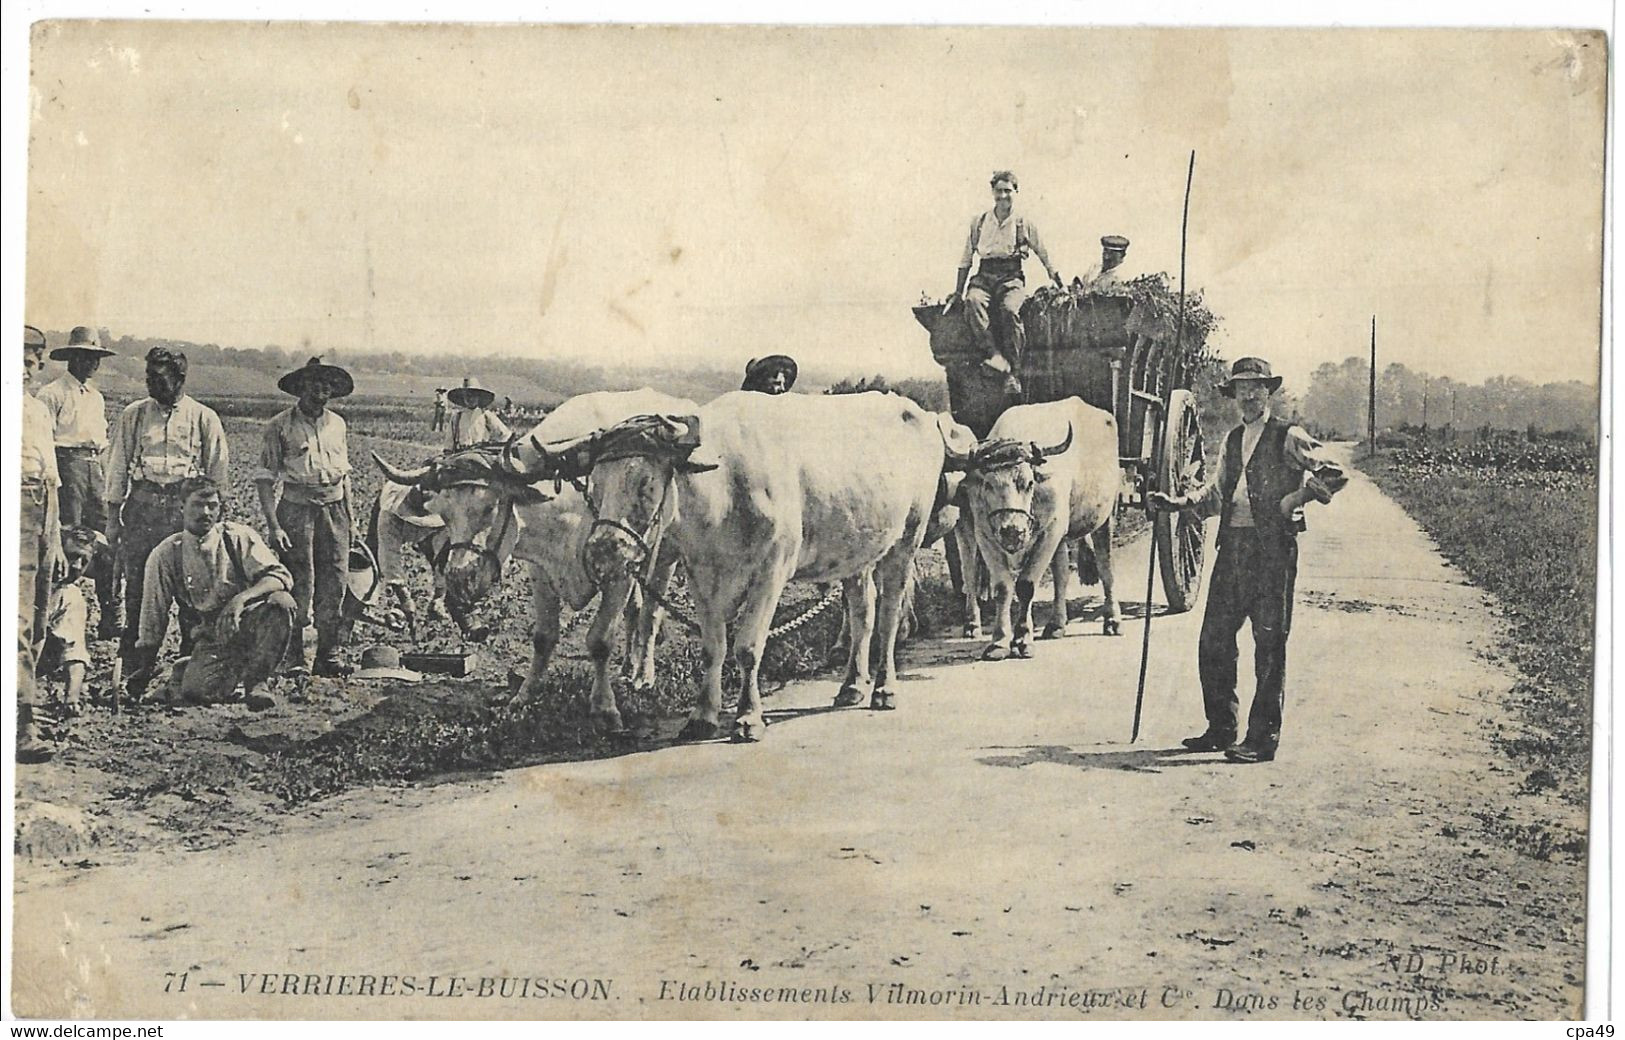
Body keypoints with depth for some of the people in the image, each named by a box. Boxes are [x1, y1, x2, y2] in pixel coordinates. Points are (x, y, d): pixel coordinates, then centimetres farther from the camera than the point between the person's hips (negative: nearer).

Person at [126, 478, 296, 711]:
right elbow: (152, 620, 5)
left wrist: (242, 598, -31)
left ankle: (253, 682, -16)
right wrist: (138, 681, 5)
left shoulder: (240, 537, -1)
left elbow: (281, 577, -12)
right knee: (197, 692, -28)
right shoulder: (165, 555, 0)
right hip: (210, 637, 0)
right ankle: (185, 672, 13)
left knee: (281, 602, -32)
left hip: (248, 623, 0)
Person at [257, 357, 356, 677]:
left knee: (334, 585, 2)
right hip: (296, 509, -4)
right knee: (298, 585, -4)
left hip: (334, 509, 4)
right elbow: (265, 478, -5)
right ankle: (292, 657, 4)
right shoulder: (281, 425, -2)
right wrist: (273, 525, -12)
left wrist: (350, 517, 16)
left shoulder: (337, 424, 13)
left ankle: (328, 654, 10)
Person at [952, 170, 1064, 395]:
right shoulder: (979, 222, 15)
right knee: (973, 301, -34)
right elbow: (966, 259, 20)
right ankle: (993, 354, -44)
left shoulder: (1024, 224, 10)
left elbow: (1044, 256, 19)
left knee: (1010, 309, -34)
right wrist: (958, 291, 15)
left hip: (1011, 277, -2)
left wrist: (1057, 281, 14)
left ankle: (1011, 372, -33)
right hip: (984, 275, 2)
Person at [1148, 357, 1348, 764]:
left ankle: (1263, 738, 2)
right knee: (1214, 638, 7)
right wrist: (1179, 502, 7)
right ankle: (1221, 729, 19)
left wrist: (1300, 497, -20)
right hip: (1232, 547, 7)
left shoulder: (1288, 438, -1)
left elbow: (1335, 473, -7)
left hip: (1273, 549, -7)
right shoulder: (1232, 441, 18)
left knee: (1269, 645, -2)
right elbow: (1216, 493, 21)